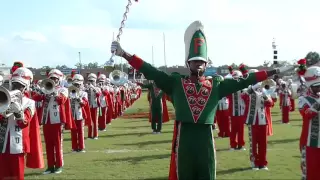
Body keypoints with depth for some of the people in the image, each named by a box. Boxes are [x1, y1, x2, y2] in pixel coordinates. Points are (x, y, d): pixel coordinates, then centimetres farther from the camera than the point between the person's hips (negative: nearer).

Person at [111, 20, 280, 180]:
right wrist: (124, 54, -9)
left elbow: (242, 82, 7)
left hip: (206, 139, 2)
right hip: (184, 138, -1)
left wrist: (270, 72, 5)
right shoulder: (176, 83, 3)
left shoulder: (216, 86, 8)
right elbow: (151, 72, -3)